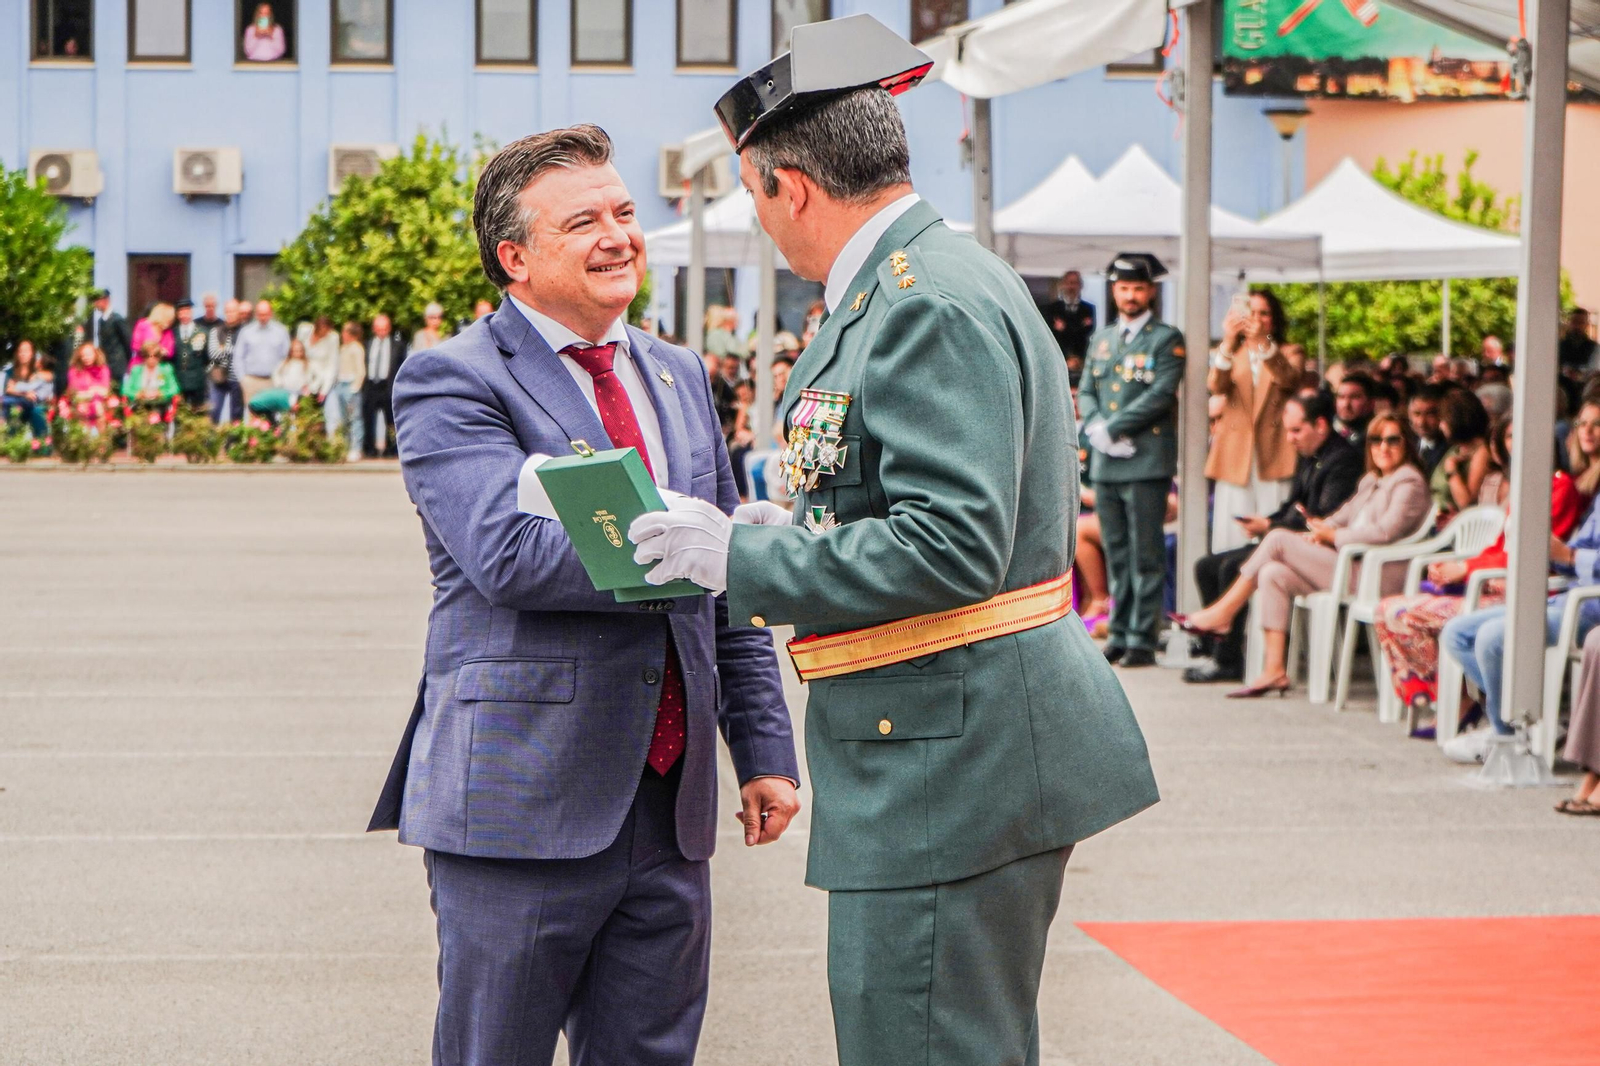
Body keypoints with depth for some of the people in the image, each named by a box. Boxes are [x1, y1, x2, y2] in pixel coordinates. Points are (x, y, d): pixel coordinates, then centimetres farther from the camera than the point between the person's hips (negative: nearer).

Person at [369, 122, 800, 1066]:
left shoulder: (679, 376, 16)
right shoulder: (450, 381, -6)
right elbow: (510, 553, -22)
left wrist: (765, 751, 12)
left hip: (669, 804, 6)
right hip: (521, 804, -6)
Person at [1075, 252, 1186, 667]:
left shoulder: (1166, 340, 1)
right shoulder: (1101, 340, 19)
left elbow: (1161, 395, -11)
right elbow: (1086, 392, 15)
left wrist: (1113, 428, -14)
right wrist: (1096, 428, -6)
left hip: (1147, 460, -6)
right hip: (1105, 462, 6)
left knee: (1146, 555, -5)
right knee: (1116, 553, 9)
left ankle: (1143, 640, -4)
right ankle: (1119, 633, 13)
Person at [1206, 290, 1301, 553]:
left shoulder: (1287, 355, 12)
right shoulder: (1231, 354, 17)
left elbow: (1290, 380, -12)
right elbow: (1215, 386, -5)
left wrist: (1263, 342, -24)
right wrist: (1228, 342, -21)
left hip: (1274, 459, -2)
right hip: (1236, 457, 2)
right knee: (1233, 540, -4)